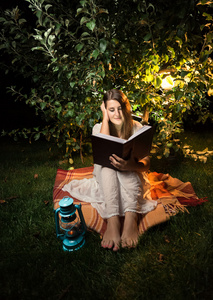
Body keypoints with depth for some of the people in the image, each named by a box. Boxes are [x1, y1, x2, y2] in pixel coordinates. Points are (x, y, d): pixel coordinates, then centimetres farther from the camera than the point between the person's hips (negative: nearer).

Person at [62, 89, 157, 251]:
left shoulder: (136, 128, -4)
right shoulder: (99, 127, -2)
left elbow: (146, 163, -14)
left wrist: (130, 166, -38)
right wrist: (105, 118, -18)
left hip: (131, 179, 0)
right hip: (107, 179, 1)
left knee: (123, 161, -31)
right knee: (107, 161, -32)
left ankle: (131, 217, -48)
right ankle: (112, 220, -46)